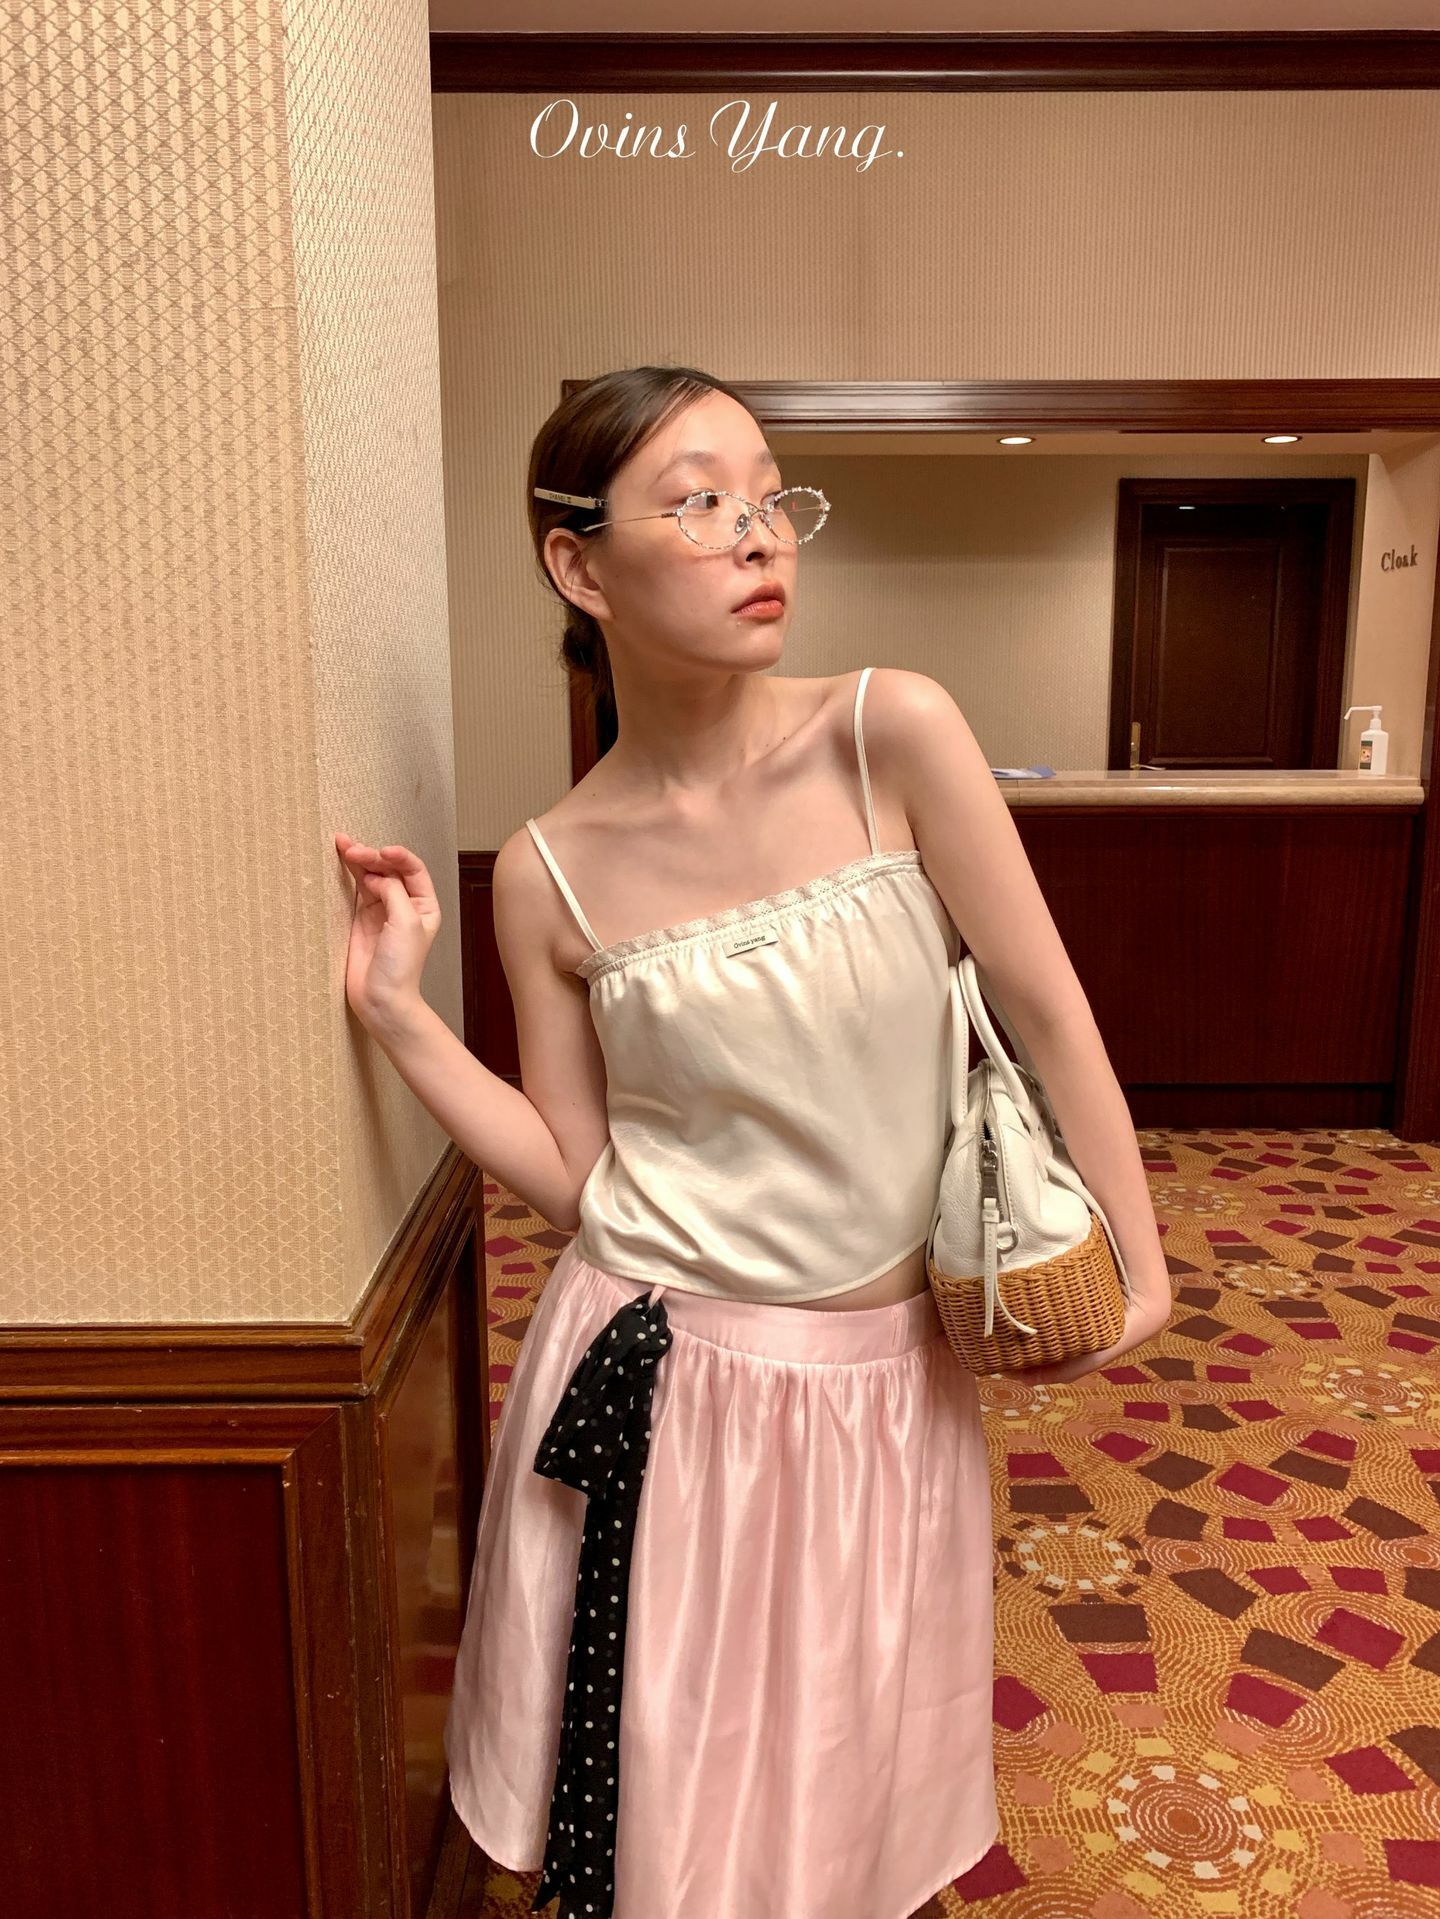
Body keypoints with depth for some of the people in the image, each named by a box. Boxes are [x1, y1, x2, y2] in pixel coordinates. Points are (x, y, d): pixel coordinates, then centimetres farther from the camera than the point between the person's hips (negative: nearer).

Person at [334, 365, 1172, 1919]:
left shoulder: (893, 738, -13)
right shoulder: (550, 874, -10)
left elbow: (1045, 1010, -7)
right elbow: (575, 1180, -5)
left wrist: (1138, 1258, -2)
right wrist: (396, 1013, -13)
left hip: (888, 1371, 1)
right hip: (660, 1380, 0)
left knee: (844, 1787, 23)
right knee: (665, 1794, 19)